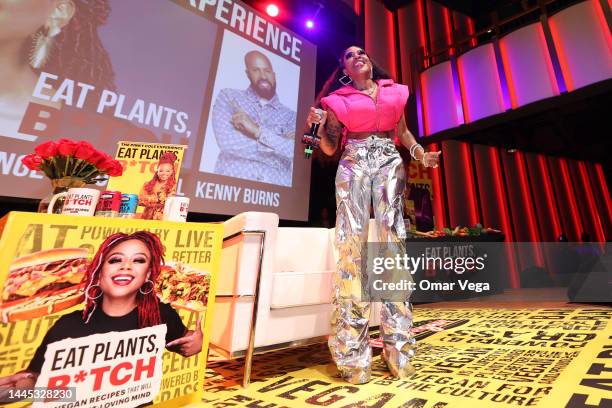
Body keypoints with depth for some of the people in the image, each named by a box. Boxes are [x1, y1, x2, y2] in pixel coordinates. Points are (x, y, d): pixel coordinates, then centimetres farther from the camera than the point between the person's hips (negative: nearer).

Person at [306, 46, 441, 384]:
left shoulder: (394, 91, 20)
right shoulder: (339, 98, 12)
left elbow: (402, 131, 22)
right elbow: (330, 148, 7)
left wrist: (421, 154, 6)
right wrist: (320, 124, -11)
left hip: (389, 162, 3)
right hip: (353, 164, -2)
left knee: (392, 240, -8)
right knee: (351, 242, -13)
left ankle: (398, 347, 4)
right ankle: (353, 353, -4)